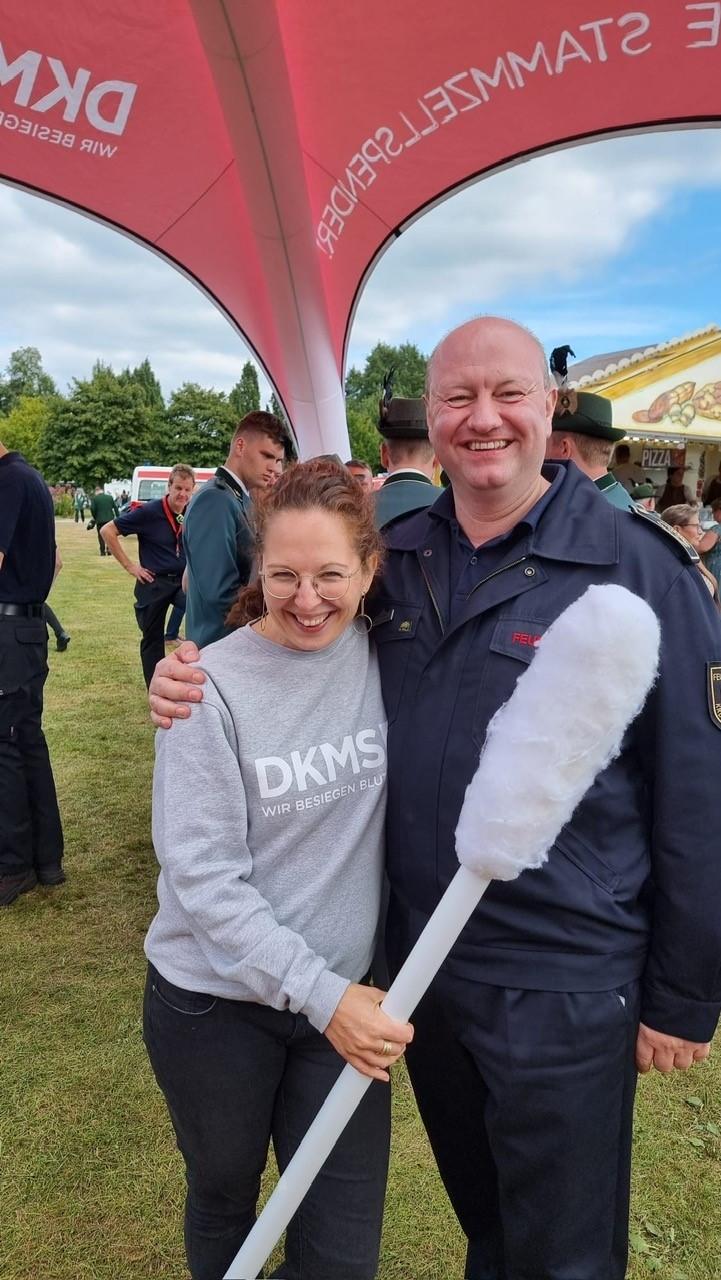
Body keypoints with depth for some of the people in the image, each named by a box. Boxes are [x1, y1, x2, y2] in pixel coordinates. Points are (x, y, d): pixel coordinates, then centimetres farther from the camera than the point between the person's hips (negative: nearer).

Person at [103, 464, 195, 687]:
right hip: (154, 582, -2)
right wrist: (129, 565, -10)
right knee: (152, 639, 9)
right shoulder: (149, 512, -13)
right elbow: (107, 531, -10)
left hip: (184, 580, 2)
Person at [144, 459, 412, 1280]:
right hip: (216, 1001, -2)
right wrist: (318, 993, -22)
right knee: (223, 1200, 23)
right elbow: (200, 874, -18)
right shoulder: (213, 686, -17)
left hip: (348, 994, 3)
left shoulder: (385, 657, -8)